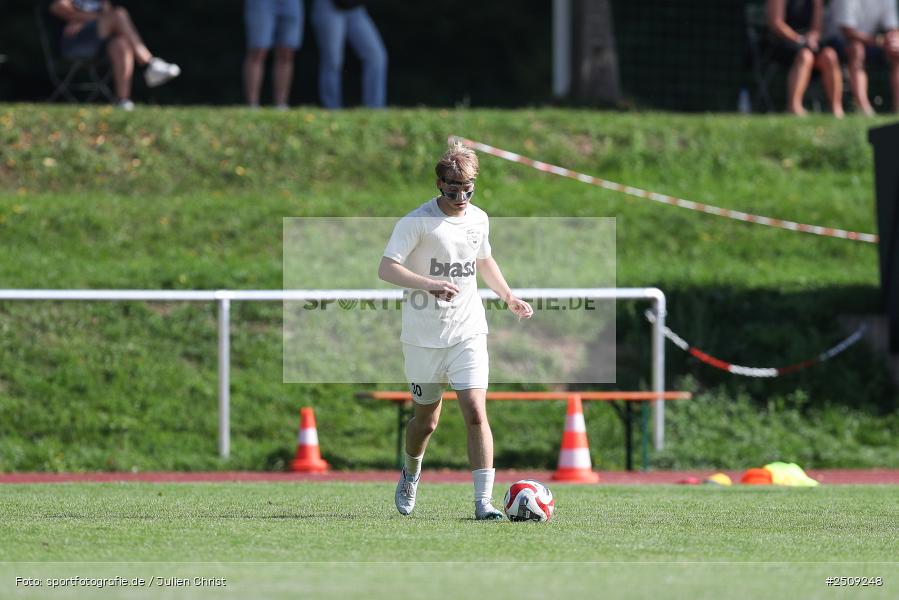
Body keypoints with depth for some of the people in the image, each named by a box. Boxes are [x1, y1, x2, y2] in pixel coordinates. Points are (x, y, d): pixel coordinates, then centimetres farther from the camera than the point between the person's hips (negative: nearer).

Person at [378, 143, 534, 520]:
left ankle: (483, 502, -15)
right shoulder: (417, 222, -12)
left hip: (468, 333, 3)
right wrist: (429, 284, -34)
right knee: (426, 419, 11)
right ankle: (411, 475, 43)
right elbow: (386, 269, -21)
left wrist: (508, 296, 24)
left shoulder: (478, 220, 6)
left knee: (476, 413, -14)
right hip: (423, 337, -3)